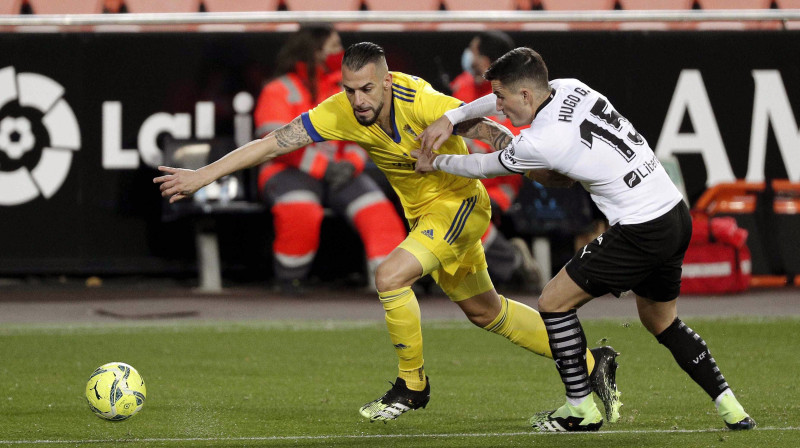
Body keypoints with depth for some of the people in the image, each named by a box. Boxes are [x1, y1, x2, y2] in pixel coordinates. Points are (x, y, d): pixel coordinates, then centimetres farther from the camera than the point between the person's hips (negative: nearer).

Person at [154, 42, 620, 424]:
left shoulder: (421, 104, -31)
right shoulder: (341, 113, -16)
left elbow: (492, 132, -25)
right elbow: (272, 143, -15)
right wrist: (201, 176, -19)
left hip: (459, 202, -7)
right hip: (424, 213, 7)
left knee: (391, 275, -25)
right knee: (484, 311, 17)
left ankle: (412, 386, -4)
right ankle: (592, 364, 31)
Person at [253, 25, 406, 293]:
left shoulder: (344, 89, 17)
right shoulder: (279, 91, -1)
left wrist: (351, 163, -8)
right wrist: (323, 166, -19)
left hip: (339, 171, 5)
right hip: (290, 171, -5)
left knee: (376, 209, -22)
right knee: (300, 211, -37)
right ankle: (289, 282, -18)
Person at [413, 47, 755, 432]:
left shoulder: (538, 143, -17)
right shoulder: (570, 89, 6)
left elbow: (483, 167, 3)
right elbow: (507, 100, 26)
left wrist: (435, 163, 21)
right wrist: (450, 117, 23)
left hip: (640, 233, -9)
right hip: (676, 215, 9)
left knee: (554, 302, 4)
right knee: (661, 322, 26)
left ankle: (581, 409, 10)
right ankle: (731, 409, 20)